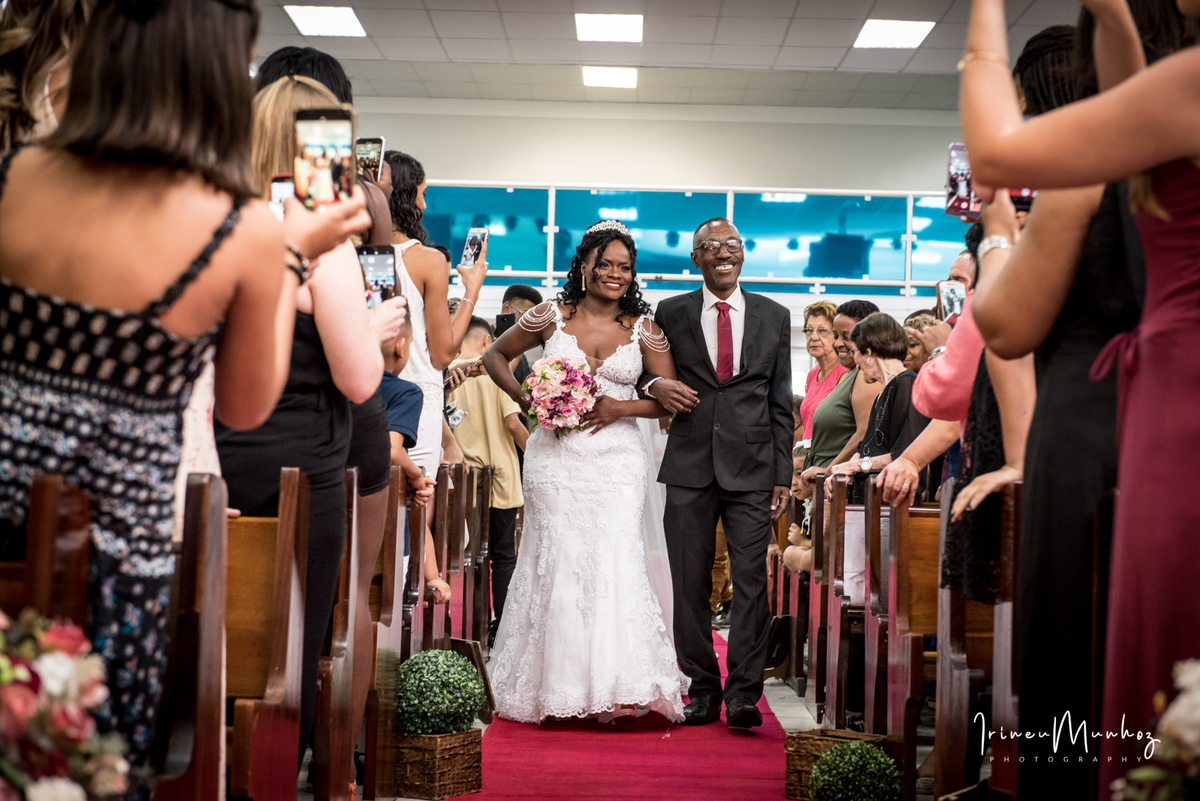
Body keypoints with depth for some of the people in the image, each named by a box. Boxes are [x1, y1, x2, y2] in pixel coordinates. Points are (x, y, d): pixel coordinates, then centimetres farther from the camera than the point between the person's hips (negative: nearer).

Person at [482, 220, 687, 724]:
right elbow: (495, 356, 15)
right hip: (556, 457, 0)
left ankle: (617, 686, -4)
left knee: (616, 561, -10)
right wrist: (526, 399, 1)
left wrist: (621, 407, -11)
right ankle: (555, 686, 12)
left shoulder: (644, 328, 5)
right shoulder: (552, 317, 4)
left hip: (617, 460, 0)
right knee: (558, 562, 1)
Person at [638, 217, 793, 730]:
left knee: (751, 581, -6)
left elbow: (781, 403, 10)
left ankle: (743, 694, -1)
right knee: (690, 585, 2)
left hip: (752, 468, 0)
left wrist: (783, 474, 4)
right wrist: (654, 385, -10)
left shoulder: (774, 317, 11)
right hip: (689, 467, 1)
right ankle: (703, 691, 12)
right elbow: (638, 367, 15)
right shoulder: (671, 314, 8)